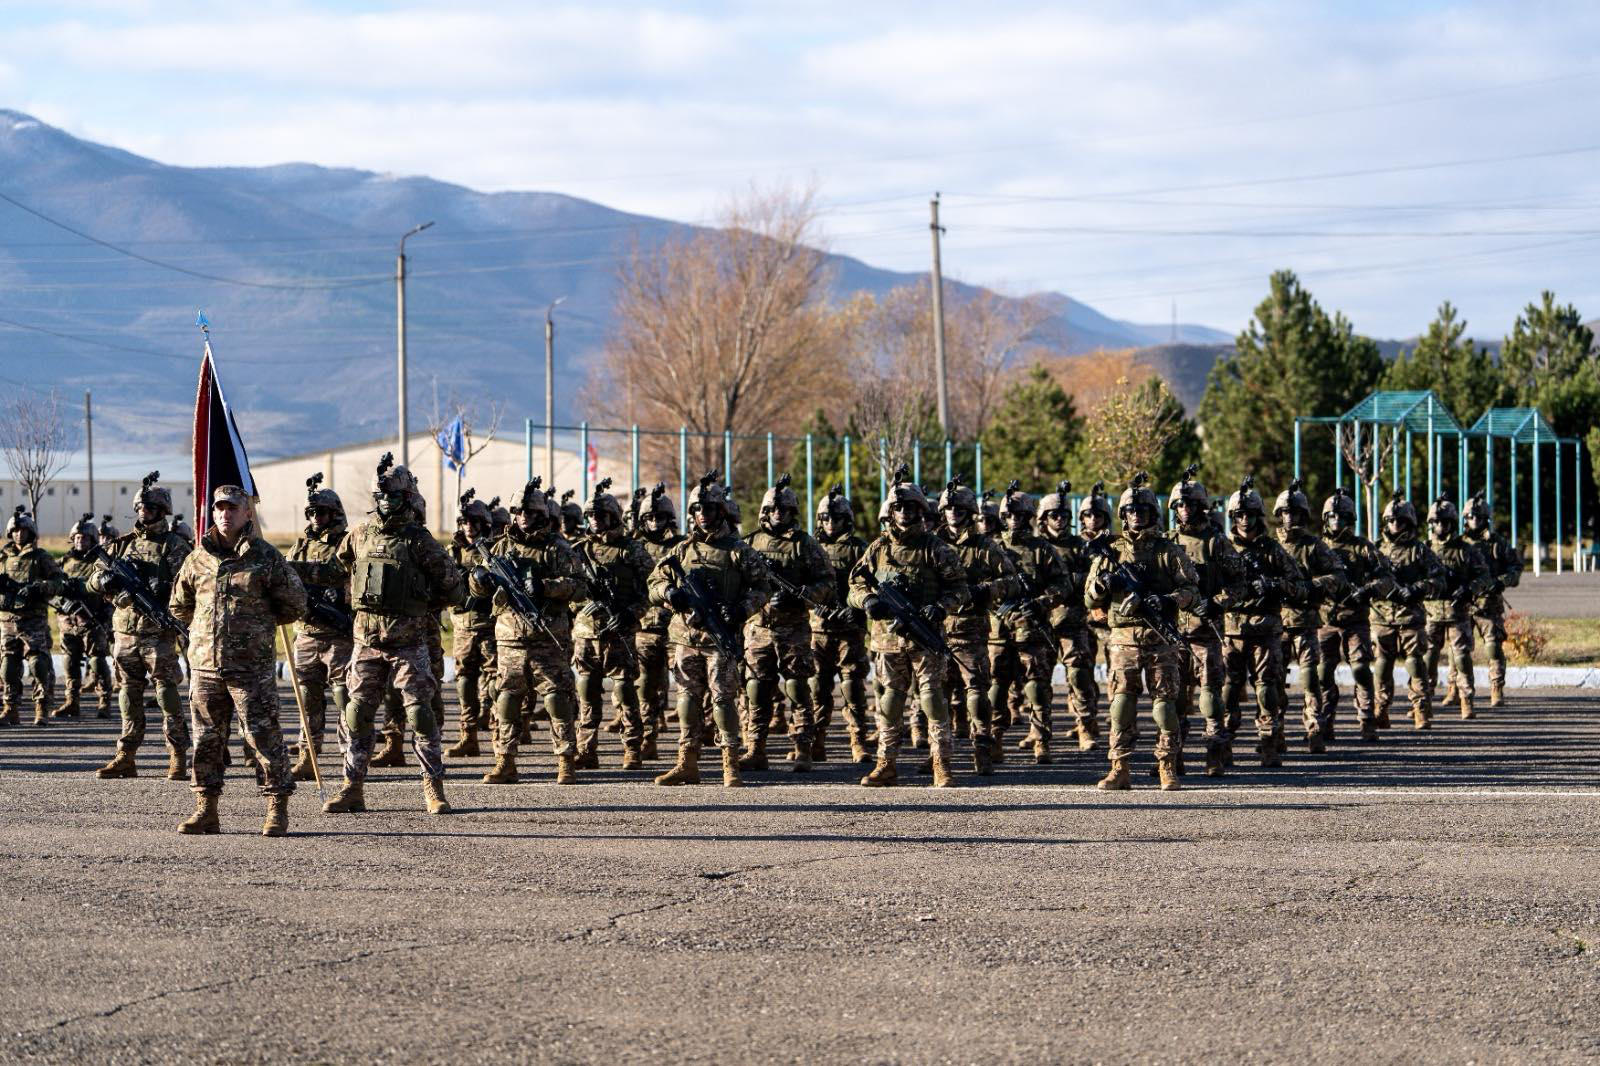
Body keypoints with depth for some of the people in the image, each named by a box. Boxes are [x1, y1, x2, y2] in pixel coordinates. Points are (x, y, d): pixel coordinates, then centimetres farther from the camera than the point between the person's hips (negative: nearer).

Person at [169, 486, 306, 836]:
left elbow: (294, 605, 4)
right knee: (206, 740, 7)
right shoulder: (198, 558, 8)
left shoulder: (266, 557, -1)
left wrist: (259, 621, 9)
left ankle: (278, 810, 3)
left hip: (252, 666, -4)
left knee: (265, 737, -4)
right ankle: (206, 811, 15)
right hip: (205, 663, 4)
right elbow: (179, 605, 22)